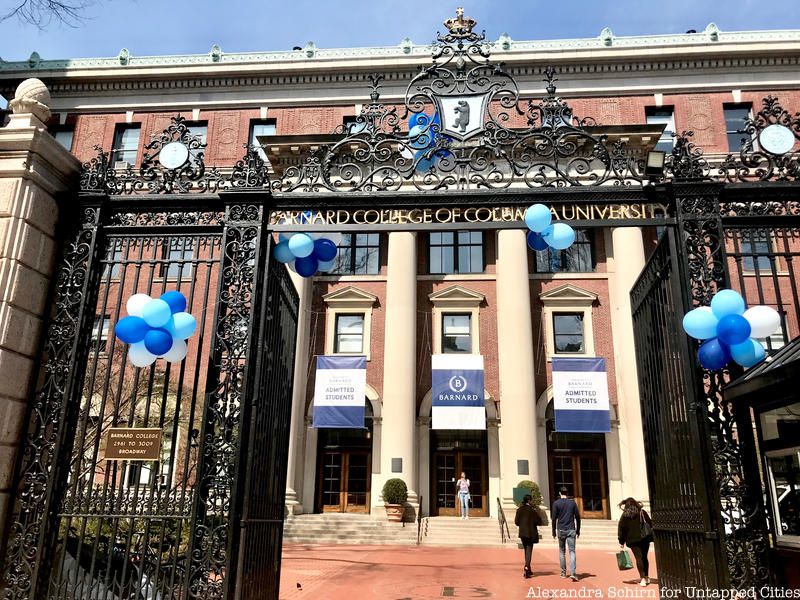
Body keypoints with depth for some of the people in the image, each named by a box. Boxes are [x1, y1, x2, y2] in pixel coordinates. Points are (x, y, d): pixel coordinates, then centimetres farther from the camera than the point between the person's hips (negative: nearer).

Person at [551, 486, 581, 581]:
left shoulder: (556, 503, -1)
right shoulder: (572, 502, 4)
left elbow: (554, 518, -4)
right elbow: (577, 517, 5)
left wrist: (553, 531, 4)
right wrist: (578, 530, 12)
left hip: (561, 530, 0)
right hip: (571, 530, 1)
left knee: (562, 551, 13)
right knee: (572, 551, -3)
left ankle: (563, 572, 17)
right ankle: (572, 573, -17)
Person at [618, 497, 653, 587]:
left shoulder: (624, 515, 0)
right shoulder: (642, 512, 4)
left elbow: (621, 529, 0)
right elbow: (650, 524, 4)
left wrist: (621, 541, 5)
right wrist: (651, 535, 10)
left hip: (633, 540, -2)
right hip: (645, 538, 2)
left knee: (638, 558, -2)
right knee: (644, 557, 16)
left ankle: (643, 578, -14)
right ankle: (647, 577, 23)